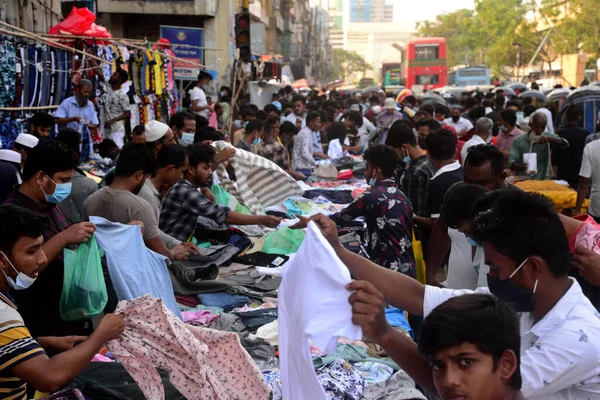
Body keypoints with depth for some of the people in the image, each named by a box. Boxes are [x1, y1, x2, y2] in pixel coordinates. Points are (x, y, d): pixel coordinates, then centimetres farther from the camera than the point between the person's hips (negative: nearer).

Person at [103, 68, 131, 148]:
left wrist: (113, 120, -22)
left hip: (116, 129, -8)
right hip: (107, 128, 8)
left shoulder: (122, 95, -15)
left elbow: (128, 113, -14)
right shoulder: (108, 88, 4)